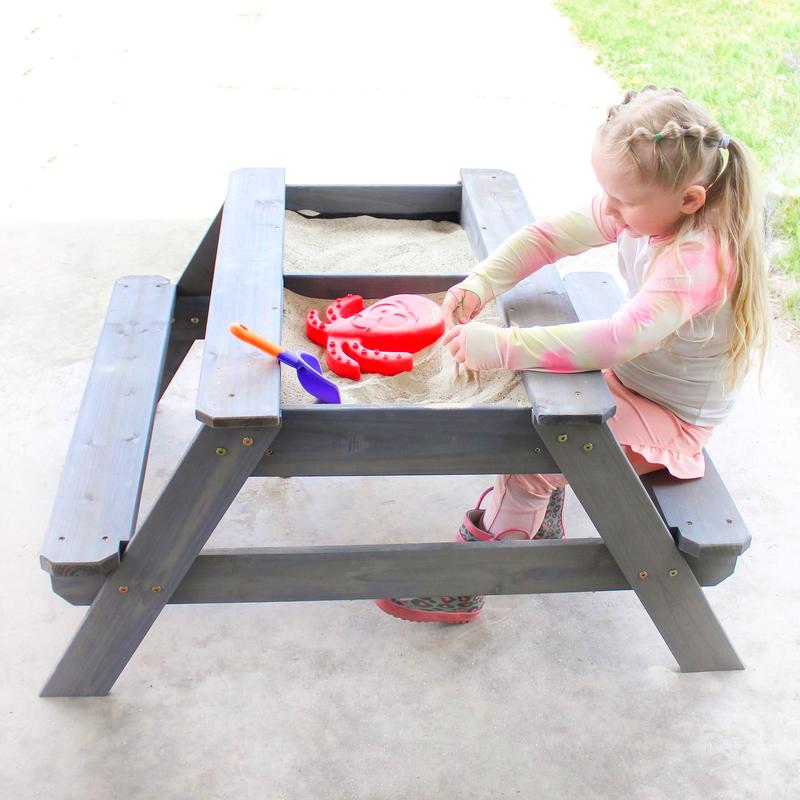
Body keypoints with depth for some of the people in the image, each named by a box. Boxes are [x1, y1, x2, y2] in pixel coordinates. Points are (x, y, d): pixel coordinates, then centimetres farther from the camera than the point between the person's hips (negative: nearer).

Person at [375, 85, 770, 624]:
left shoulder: (699, 258, -35)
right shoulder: (642, 210, -10)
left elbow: (623, 337, -46)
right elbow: (548, 237, -7)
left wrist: (504, 347, -49)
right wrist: (479, 285, -24)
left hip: (671, 419, -8)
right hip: (629, 378, 8)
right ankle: (541, 527, 20)